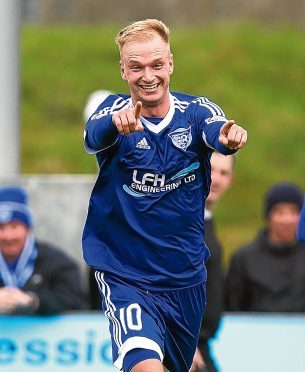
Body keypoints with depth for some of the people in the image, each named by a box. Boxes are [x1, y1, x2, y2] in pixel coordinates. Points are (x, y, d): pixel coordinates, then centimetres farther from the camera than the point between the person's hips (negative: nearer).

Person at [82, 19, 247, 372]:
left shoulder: (196, 111, -6)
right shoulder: (115, 110, -10)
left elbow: (217, 131, -28)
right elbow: (94, 137, -33)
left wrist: (228, 136, -54)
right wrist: (116, 123, -57)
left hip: (186, 278, 4)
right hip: (124, 274, -4)